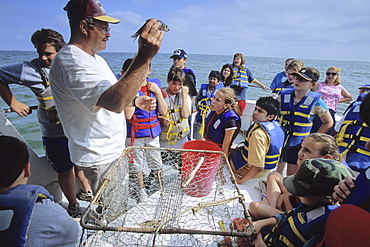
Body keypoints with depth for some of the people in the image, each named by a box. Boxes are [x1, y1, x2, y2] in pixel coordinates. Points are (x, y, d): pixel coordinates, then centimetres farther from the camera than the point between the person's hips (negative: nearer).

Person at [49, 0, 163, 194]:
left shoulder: (95, 59, 11)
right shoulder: (70, 62, -24)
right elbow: (114, 102, -40)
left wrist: (135, 101, 4)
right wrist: (144, 57, -44)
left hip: (114, 149, 10)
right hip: (100, 158, -9)